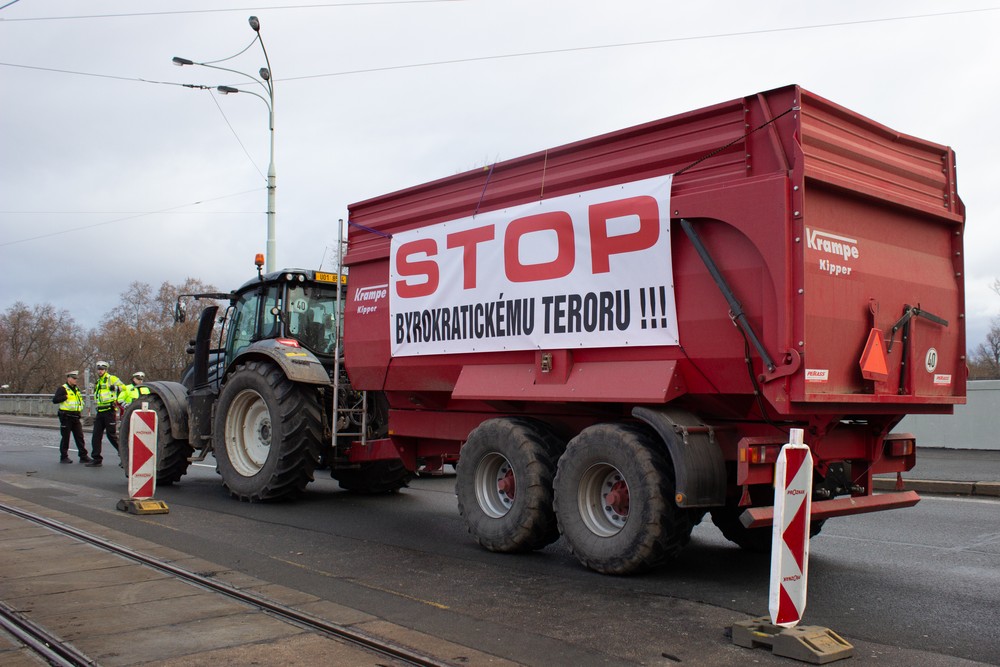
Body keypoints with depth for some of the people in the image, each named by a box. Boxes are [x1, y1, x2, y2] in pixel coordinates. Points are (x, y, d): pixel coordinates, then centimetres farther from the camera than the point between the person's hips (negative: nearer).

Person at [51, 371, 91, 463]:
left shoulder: (76, 389, 17)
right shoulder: (63, 389, -6)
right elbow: (54, 400, -16)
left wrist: (80, 407, 16)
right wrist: (65, 397, -21)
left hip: (75, 417, 7)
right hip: (66, 417, -7)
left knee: (79, 437, 4)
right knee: (65, 437, 0)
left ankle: (83, 456, 6)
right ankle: (64, 457, 8)